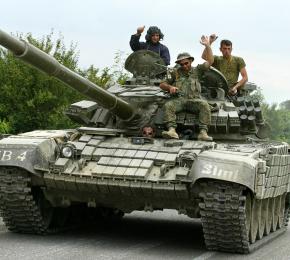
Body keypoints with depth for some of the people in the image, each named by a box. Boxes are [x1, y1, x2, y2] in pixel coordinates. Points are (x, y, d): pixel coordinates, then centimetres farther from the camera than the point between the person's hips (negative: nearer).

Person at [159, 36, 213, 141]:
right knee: (168, 105, -31)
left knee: (204, 105, -32)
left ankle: (203, 132, -40)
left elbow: (210, 61, 10)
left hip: (194, 100, -1)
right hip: (179, 100, 1)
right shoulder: (175, 73, 20)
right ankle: (172, 130, -46)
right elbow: (162, 84, 23)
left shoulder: (196, 71, 18)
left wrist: (207, 45, 2)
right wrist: (170, 87, 0)